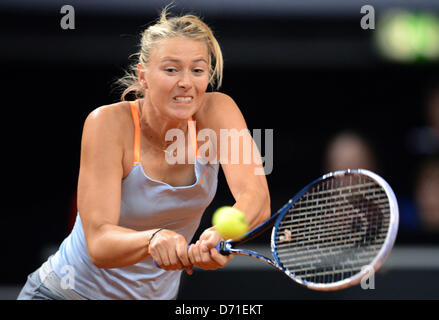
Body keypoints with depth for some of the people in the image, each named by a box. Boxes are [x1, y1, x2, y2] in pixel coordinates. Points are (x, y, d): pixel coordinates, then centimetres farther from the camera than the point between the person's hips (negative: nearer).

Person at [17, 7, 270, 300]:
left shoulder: (217, 112, -11)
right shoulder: (109, 124, -18)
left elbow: (257, 200, -25)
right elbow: (98, 244, -26)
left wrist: (224, 234, -45)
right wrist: (154, 239, -45)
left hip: (158, 293, 4)